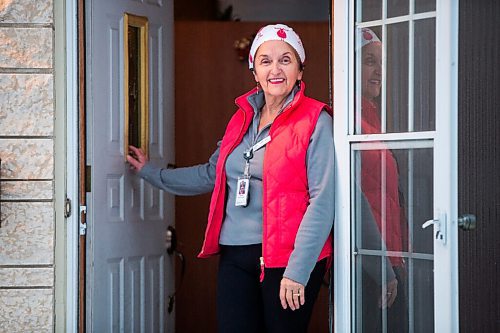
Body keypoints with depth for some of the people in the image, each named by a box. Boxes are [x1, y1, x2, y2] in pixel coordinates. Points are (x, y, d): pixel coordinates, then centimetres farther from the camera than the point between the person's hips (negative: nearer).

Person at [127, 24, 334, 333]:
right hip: (235, 256, 5)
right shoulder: (243, 118, 13)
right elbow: (211, 174, 25)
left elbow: (322, 201, -13)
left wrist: (297, 271, -17)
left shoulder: (315, 121, -7)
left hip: (287, 258, -5)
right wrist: (150, 172, 29)